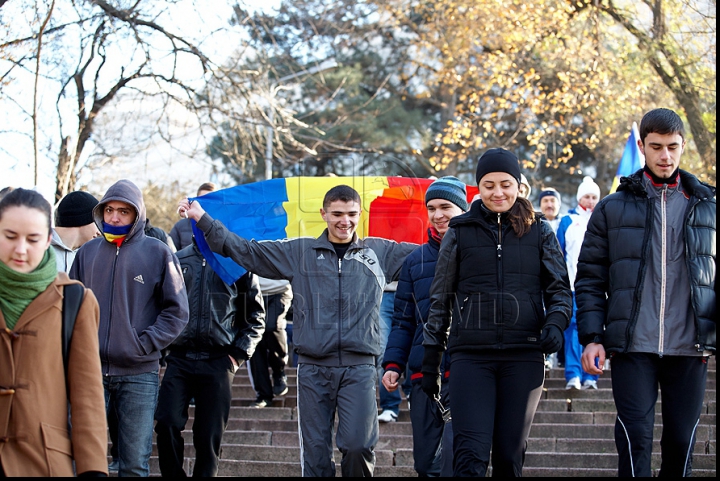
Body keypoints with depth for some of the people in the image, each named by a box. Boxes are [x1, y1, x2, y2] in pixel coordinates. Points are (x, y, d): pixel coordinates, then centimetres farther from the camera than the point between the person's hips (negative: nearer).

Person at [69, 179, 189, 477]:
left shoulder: (158, 253, 1)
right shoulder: (88, 252, 9)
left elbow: (177, 310, 1)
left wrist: (145, 344, -9)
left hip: (139, 373, -2)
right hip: (90, 370, 2)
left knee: (135, 463, 3)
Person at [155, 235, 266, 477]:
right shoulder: (178, 260, 11)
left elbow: (255, 316, 8)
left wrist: (238, 355, 0)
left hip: (219, 363, -1)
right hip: (179, 359, 1)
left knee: (209, 435, 0)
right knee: (167, 423, -12)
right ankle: (173, 475, 2)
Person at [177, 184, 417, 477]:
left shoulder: (381, 252, 12)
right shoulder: (299, 252, 11)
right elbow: (246, 251, 12)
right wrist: (203, 220, 8)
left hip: (359, 367, -1)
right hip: (313, 367, 1)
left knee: (358, 445, -14)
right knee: (315, 452, 2)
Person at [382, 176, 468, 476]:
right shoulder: (415, 260, 15)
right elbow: (403, 320, 18)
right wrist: (393, 364, 8)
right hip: (424, 373, 5)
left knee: (454, 453, -18)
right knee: (424, 461, 9)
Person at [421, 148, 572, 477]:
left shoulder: (540, 233, 10)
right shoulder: (459, 233, 9)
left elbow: (560, 289, 10)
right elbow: (440, 300, 12)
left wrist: (555, 323, -13)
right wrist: (430, 363, 8)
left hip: (523, 356, 1)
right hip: (471, 356, -1)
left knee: (510, 454, 5)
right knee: (470, 454, -13)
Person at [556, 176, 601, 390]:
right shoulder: (568, 221, 10)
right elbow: (559, 254, 8)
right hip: (573, 284, -1)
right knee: (573, 326, -9)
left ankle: (590, 376, 2)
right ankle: (573, 375, -12)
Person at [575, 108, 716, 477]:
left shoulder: (706, 207, 11)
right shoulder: (613, 208, 7)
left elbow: (715, 273, 12)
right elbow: (589, 278, 6)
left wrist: (713, 335, -3)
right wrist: (591, 337, -4)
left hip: (690, 349, 2)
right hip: (632, 347, -2)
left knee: (681, 442, 6)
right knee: (635, 441, -7)